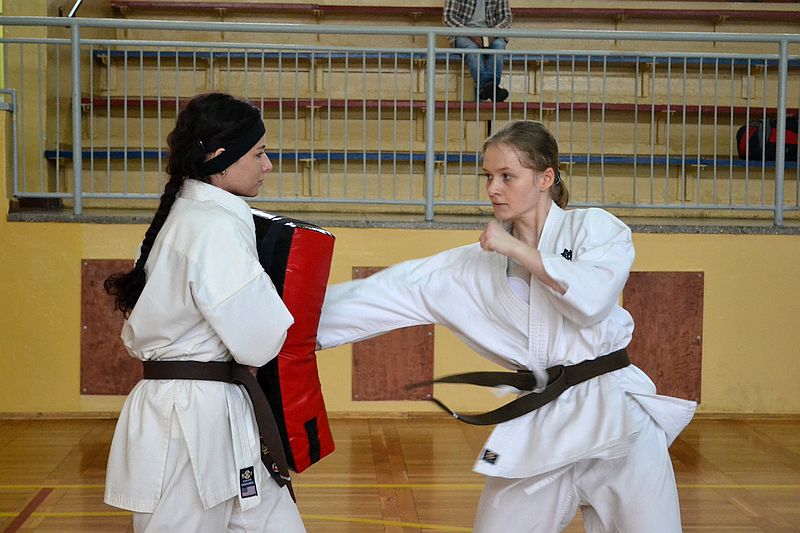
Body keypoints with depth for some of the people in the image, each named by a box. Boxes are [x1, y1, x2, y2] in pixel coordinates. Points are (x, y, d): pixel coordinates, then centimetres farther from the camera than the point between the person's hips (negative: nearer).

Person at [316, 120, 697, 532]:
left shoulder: (594, 227, -1)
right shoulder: (476, 263, 6)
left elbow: (593, 299, -19)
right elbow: (388, 295, 2)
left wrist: (517, 250, -14)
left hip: (614, 411, -2)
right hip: (537, 425, 3)